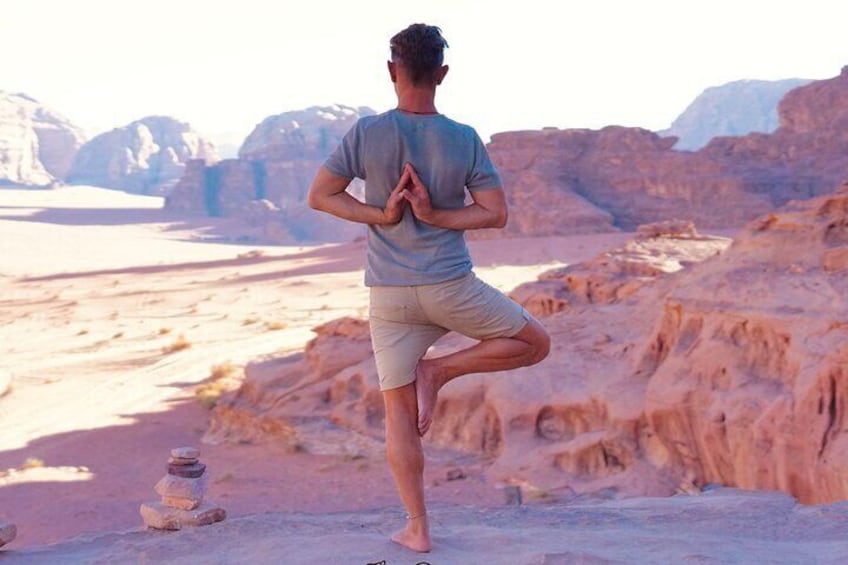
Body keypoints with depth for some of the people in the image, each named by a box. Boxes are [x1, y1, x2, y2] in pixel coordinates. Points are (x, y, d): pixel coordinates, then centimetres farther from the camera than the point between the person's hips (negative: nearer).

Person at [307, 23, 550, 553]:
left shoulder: (367, 132, -4)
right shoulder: (465, 140, -4)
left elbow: (320, 195, -3)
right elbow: (496, 213, -4)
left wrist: (380, 215, -4)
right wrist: (435, 216, -5)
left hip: (389, 296, 2)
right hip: (452, 287, -2)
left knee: (399, 411, 11)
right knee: (536, 343, 18)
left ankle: (418, 528, 12)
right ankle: (440, 370, 2)